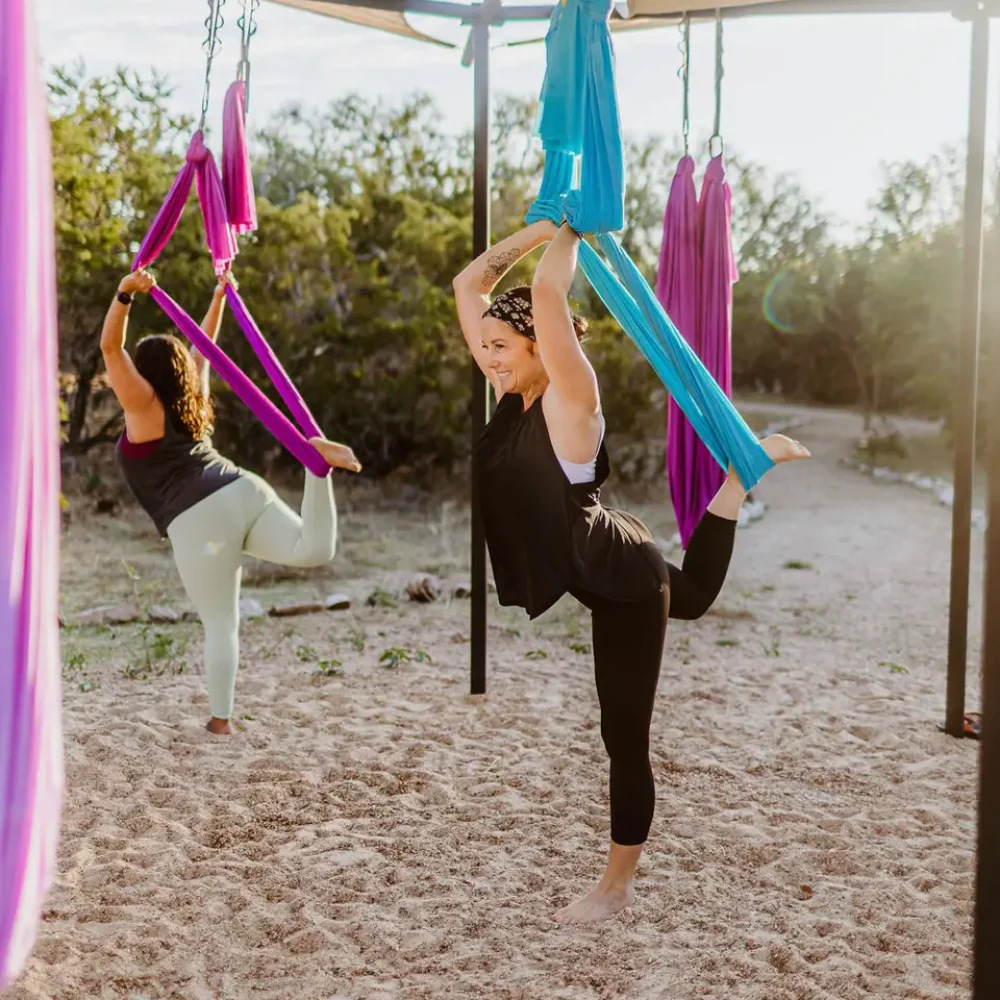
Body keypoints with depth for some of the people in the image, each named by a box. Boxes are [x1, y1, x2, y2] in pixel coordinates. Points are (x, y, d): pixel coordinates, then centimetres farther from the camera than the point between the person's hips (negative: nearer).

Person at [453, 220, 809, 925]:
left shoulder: (569, 398, -25)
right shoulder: (511, 392, -4)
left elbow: (548, 297, -38)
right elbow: (468, 286, -2)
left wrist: (570, 233, -23)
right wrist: (540, 230, -5)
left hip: (626, 579, -8)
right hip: (592, 571, 8)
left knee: (625, 736, 2)